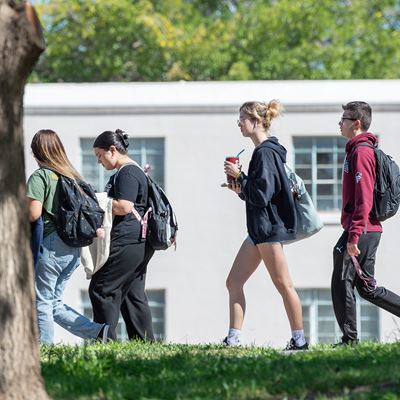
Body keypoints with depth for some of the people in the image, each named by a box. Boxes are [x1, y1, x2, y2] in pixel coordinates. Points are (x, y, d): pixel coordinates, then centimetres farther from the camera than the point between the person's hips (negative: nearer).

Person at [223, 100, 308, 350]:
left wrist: (239, 176, -12)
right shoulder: (264, 151, 16)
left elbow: (262, 194, -21)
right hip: (259, 228, 10)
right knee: (234, 282, 7)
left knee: (283, 284, -4)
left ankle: (300, 340, 2)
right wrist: (241, 189, 5)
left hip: (270, 227, -10)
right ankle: (233, 339, 7)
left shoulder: (266, 153, -15)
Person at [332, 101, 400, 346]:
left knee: (342, 283, -5)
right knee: (367, 287, 13)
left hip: (361, 231, -10)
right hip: (371, 230, 10)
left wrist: (353, 236, -25)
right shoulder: (359, 149, 18)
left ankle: (350, 340, -2)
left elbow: (364, 198, -21)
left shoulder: (361, 152, -13)